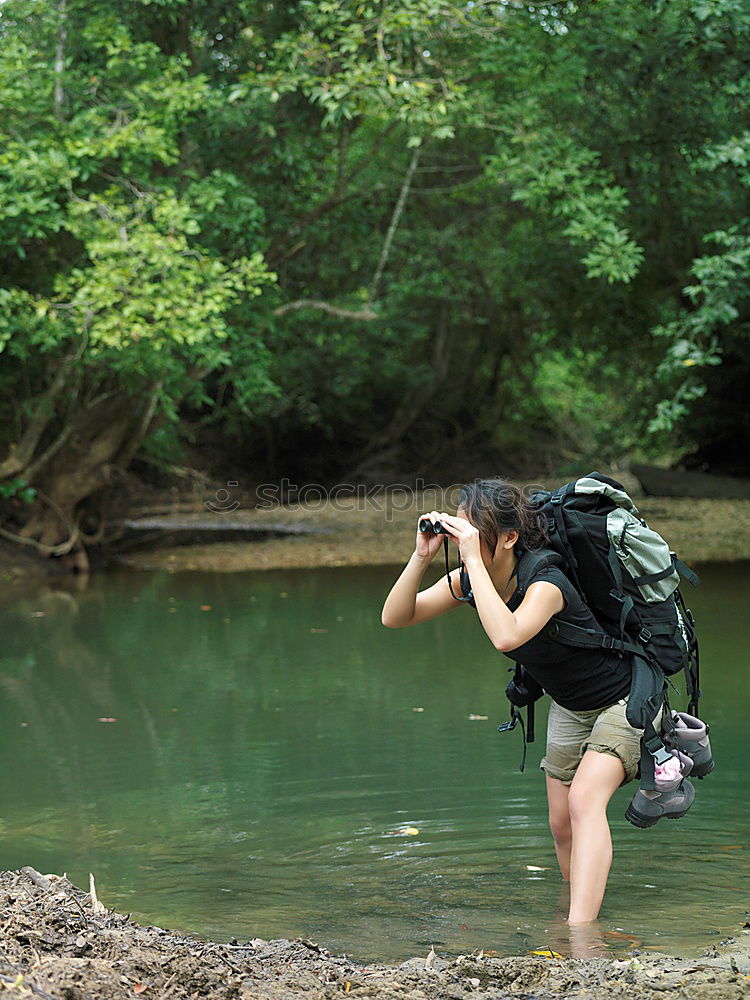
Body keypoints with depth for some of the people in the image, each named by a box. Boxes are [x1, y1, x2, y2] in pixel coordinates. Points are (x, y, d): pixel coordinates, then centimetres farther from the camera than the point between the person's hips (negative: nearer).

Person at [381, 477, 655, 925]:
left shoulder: (545, 583, -33)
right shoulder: (470, 581, -11)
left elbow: (506, 636, -53)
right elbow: (395, 617, -12)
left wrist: (473, 560, -48)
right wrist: (421, 557, -26)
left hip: (624, 700, -9)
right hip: (569, 707, 9)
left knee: (584, 799, -27)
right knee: (562, 824, 8)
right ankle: (585, 913, 26)